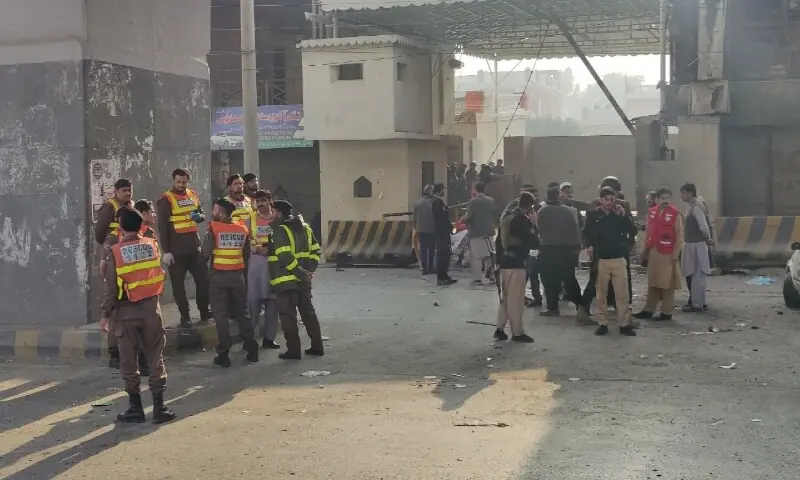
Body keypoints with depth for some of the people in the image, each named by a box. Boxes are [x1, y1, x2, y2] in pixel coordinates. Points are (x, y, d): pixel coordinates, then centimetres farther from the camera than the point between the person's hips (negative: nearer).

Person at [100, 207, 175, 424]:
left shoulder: (116, 251, -9)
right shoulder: (152, 245, 1)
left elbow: (111, 286, -8)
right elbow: (158, 272, 5)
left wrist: (105, 313, -3)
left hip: (126, 311, -2)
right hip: (151, 308, 2)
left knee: (129, 360, 8)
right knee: (155, 357, 8)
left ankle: (135, 407, 11)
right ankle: (159, 407, 6)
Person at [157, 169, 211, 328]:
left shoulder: (193, 195, 9)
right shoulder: (166, 200, -8)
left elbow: (202, 214, 21)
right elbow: (162, 227, -11)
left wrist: (200, 216, -5)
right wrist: (166, 251, -15)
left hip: (194, 247, 5)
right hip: (176, 250, -5)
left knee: (203, 279, 9)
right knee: (178, 284, 2)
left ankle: (204, 311, 23)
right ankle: (185, 316, 11)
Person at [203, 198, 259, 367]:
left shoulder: (213, 227, -10)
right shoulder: (243, 229, 4)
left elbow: (206, 253, -15)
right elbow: (247, 254, 9)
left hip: (218, 276, -4)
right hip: (237, 275, 4)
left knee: (221, 316, 2)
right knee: (241, 313, 15)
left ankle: (223, 355, 2)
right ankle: (252, 350, 15)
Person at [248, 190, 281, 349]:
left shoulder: (278, 218, 5)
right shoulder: (251, 218, 3)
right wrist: (255, 248, -15)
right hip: (256, 261, -2)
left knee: (273, 299, 6)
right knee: (253, 299, -2)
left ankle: (268, 337, 14)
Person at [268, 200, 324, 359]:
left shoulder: (280, 230, -12)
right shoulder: (305, 228, 13)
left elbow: (284, 257, -21)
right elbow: (315, 251, 11)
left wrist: (301, 273, -17)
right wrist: (310, 270, 3)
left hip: (285, 281, -8)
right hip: (303, 280, 8)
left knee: (288, 316, 0)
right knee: (308, 312, 15)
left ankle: (293, 350, 1)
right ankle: (317, 347, 17)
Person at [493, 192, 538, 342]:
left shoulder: (506, 218, 13)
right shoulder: (523, 220, -13)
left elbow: (498, 241, 17)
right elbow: (533, 243, -12)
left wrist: (499, 260, 22)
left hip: (505, 262, 8)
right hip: (516, 263, -8)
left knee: (505, 298, 15)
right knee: (516, 299, -2)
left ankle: (500, 329, 15)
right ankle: (517, 332, 3)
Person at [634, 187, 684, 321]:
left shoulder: (675, 214, -8)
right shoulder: (651, 212, 9)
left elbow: (679, 236, -9)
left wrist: (675, 254, -13)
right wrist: (645, 250, 14)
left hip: (667, 254, -6)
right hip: (653, 253, 6)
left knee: (667, 284, 0)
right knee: (652, 283, 12)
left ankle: (667, 312, 6)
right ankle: (648, 310, 19)